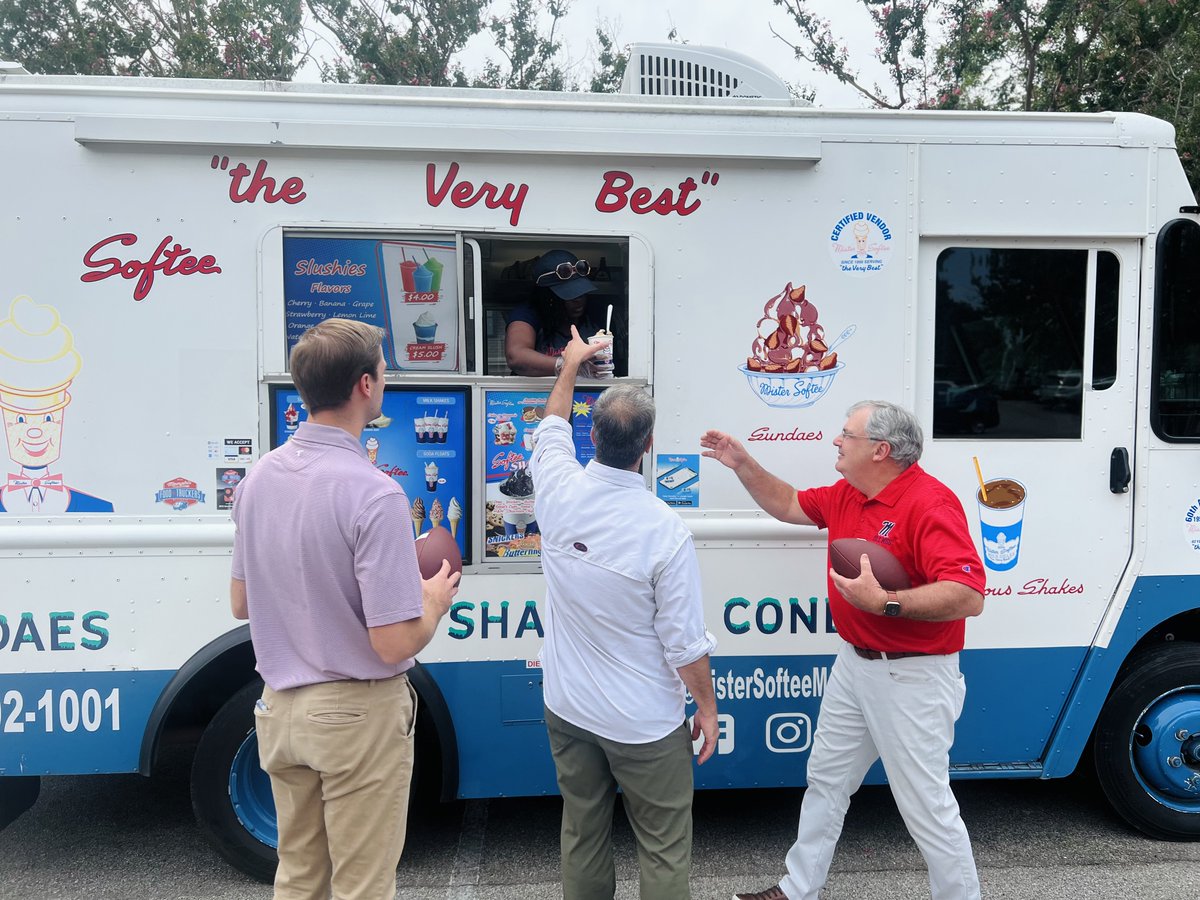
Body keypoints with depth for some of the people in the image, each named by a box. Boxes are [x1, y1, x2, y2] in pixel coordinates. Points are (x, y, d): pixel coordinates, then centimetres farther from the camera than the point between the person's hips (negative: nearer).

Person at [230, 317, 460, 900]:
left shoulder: (259, 477, -1)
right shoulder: (374, 495, -25)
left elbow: (241, 603, 10)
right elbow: (393, 644, -24)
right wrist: (436, 600, -5)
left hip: (280, 708, 7)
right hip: (357, 717, -7)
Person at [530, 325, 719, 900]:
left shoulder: (559, 492, -12)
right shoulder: (664, 530, -24)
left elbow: (551, 432, 12)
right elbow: (685, 643, -17)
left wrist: (570, 365, 27)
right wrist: (708, 707, 0)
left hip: (567, 708, 5)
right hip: (642, 723, -5)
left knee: (582, 835, 21)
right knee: (664, 850, 12)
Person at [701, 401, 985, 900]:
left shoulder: (930, 503, -24)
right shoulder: (846, 495, 4)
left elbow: (969, 597, -32)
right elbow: (789, 505, 20)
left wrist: (884, 602, -35)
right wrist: (743, 465, 10)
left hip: (910, 677, -9)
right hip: (854, 666, 9)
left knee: (927, 805, 4)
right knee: (825, 780, 20)